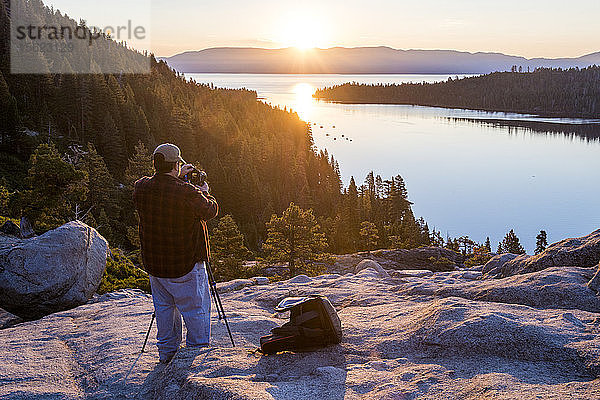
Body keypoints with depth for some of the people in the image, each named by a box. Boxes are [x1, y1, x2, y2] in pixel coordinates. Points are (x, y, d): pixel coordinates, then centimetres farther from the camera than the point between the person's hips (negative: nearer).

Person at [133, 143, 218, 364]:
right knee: (196, 310, 8)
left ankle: (167, 353, 28)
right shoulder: (187, 193, -23)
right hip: (186, 264, -6)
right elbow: (210, 210, -6)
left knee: (164, 308, 18)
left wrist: (176, 178, 18)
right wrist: (205, 193, 12)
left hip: (154, 264, 6)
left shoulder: (141, 188, -5)